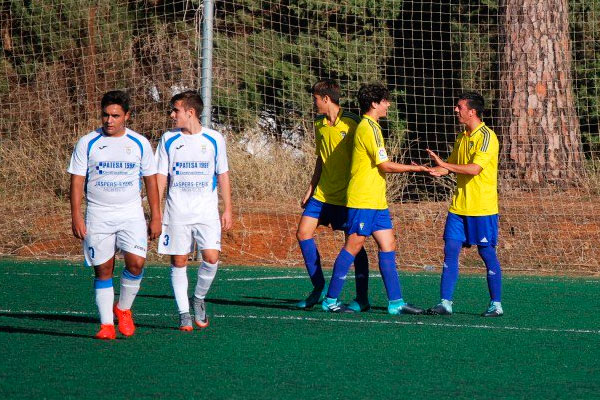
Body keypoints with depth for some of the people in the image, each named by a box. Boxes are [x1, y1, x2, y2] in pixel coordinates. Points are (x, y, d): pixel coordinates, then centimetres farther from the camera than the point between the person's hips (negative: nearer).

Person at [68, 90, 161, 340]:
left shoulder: (140, 143, 5)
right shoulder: (87, 143, 0)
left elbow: (151, 180, 11)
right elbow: (77, 181, 0)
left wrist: (156, 217, 7)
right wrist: (76, 217, -8)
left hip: (131, 214, 0)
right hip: (98, 215, 0)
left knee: (136, 262, -16)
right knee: (103, 270, -1)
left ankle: (123, 309, 7)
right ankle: (106, 324, 5)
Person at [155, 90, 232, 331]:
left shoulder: (214, 139, 1)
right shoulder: (168, 140, 3)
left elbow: (222, 176, 8)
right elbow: (161, 177, 6)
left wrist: (227, 210, 5)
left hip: (207, 211, -1)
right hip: (176, 211, 1)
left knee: (211, 257, -13)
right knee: (178, 261, -2)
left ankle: (199, 299, 10)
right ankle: (184, 313, 6)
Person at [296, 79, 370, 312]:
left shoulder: (351, 123, -12)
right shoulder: (319, 125, 11)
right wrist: (311, 190, 17)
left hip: (345, 196, -8)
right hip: (322, 194, 8)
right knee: (303, 234, 2)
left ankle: (362, 298, 3)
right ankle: (319, 288, 12)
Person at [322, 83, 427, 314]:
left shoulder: (368, 126, 17)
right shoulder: (369, 128, -14)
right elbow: (385, 165, -16)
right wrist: (415, 169, -9)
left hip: (377, 201, 10)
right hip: (363, 200, -10)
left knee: (388, 247, 5)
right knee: (353, 246, -6)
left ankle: (395, 302, 4)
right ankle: (330, 300, -1)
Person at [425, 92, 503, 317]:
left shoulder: (486, 137, -13)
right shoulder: (462, 137, 13)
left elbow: (475, 169, -23)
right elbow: (452, 166, 18)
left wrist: (444, 165, -23)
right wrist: (435, 169, -2)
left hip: (482, 208, -7)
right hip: (459, 206, 7)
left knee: (487, 253, 0)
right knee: (450, 251, 1)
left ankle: (496, 305, 8)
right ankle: (445, 303, 2)